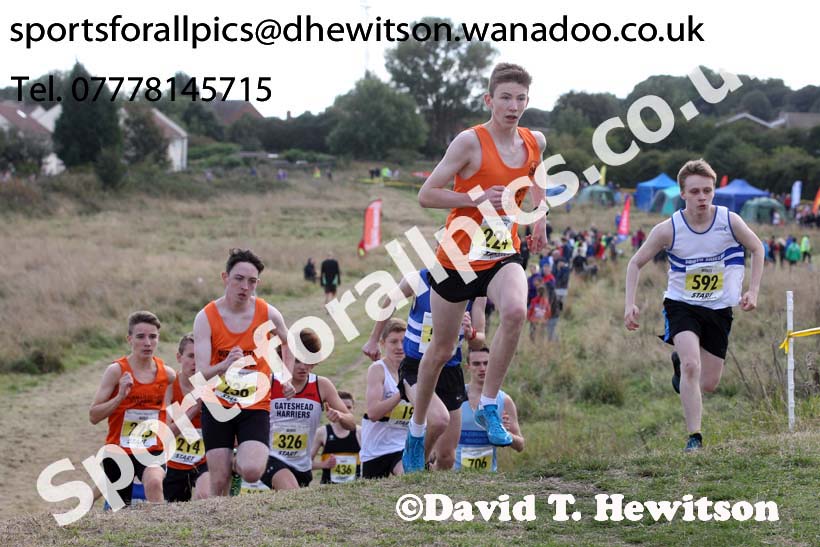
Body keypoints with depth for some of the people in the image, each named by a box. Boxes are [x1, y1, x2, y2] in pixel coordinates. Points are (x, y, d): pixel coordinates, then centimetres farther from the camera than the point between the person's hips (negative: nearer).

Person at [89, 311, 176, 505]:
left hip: (153, 450, 1)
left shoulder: (168, 374, 1)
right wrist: (120, 396, -24)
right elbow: (93, 416, -12)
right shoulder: (116, 371, -9)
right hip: (119, 450, 0)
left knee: (154, 482, -32)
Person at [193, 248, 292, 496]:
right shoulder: (206, 317, -10)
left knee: (251, 472, -20)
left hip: (256, 405, 0)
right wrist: (225, 366, -37)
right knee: (219, 484, -3)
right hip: (217, 406, 0)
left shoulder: (269, 315, -5)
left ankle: (241, 463, 14)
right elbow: (201, 373, -17)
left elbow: (288, 345, 18)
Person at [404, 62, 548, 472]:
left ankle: (489, 405, -15)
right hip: (457, 257, -3)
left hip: (503, 256, 3)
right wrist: (477, 199, -24)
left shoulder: (535, 142, 2)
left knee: (516, 311, -31)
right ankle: (416, 431, 31)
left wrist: (540, 217, 11)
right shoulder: (470, 142, -14)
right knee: (441, 349, 9)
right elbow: (426, 195, -14)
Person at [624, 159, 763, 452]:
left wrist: (753, 291, -2)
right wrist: (630, 304, -14)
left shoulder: (729, 221, -13)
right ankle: (694, 437, -20)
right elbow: (635, 263, -3)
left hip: (718, 308, 2)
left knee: (709, 384, 7)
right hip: (681, 305, -2)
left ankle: (680, 362, 42)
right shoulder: (668, 230, -16)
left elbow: (757, 249, 7)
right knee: (692, 366, -26)